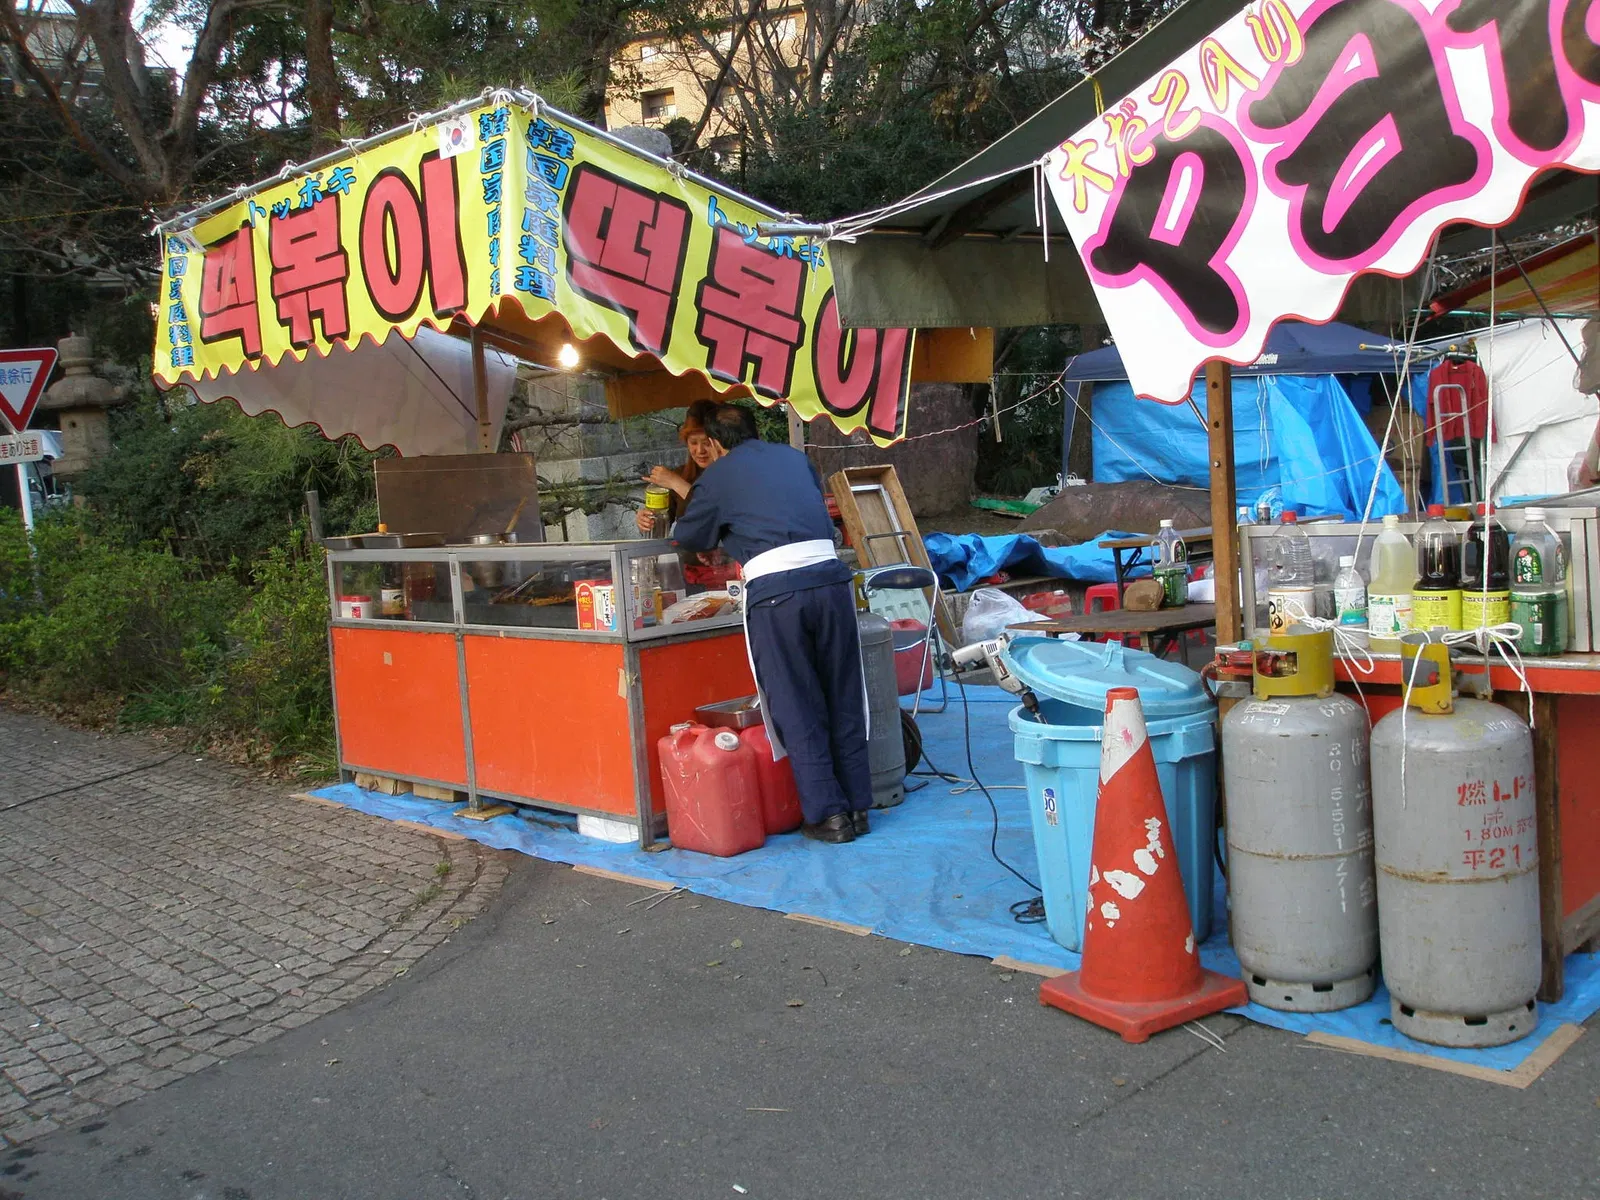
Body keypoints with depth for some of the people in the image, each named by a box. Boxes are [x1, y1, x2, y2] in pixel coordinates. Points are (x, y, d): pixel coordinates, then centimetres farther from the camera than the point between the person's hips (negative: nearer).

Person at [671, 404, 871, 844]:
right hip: (830, 575, 4)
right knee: (843, 699, 13)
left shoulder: (716, 477, 11)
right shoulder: (796, 458, 22)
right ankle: (857, 806, 20)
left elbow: (685, 539, 22)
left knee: (797, 708, 5)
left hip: (773, 589, -4)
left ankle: (827, 815, 7)